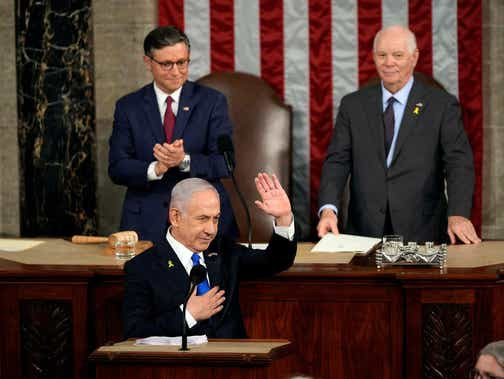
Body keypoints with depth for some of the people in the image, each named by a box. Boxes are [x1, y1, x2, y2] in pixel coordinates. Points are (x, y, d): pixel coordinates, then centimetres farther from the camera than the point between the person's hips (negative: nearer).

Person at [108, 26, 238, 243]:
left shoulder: (212, 101, 3)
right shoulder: (128, 107, 6)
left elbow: (225, 162, -3)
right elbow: (117, 168, -1)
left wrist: (185, 161, -21)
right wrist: (155, 169, -20)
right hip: (147, 223, 0)